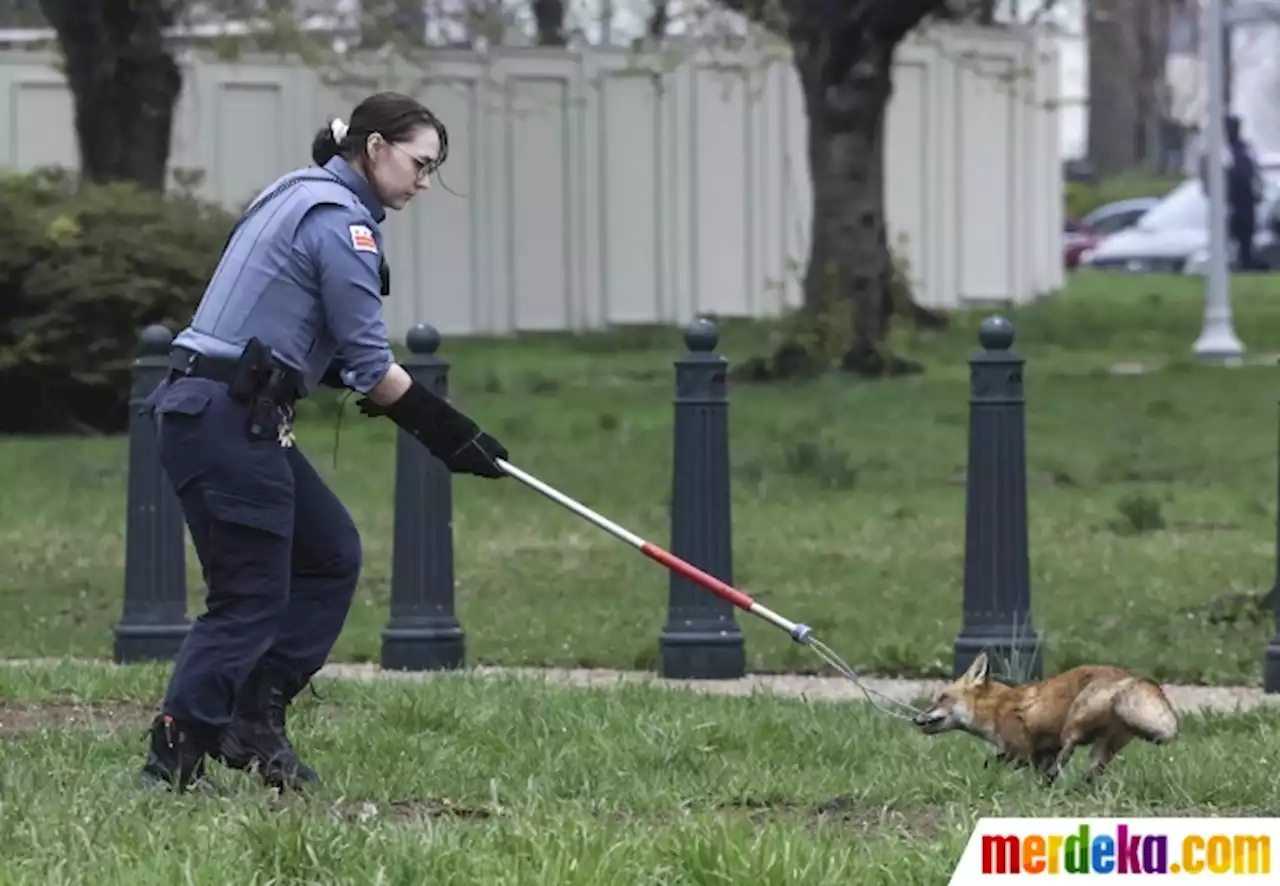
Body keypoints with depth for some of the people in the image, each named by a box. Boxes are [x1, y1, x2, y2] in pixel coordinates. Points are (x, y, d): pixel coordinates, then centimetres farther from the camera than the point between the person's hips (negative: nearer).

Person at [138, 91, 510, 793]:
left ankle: (255, 719, 13)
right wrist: (449, 435, -7)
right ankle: (172, 761, -8)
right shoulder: (341, 221, -12)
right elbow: (370, 366, -13)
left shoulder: (297, 196, 19)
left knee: (331, 555, 15)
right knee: (251, 599, -7)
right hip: (228, 420, -10)